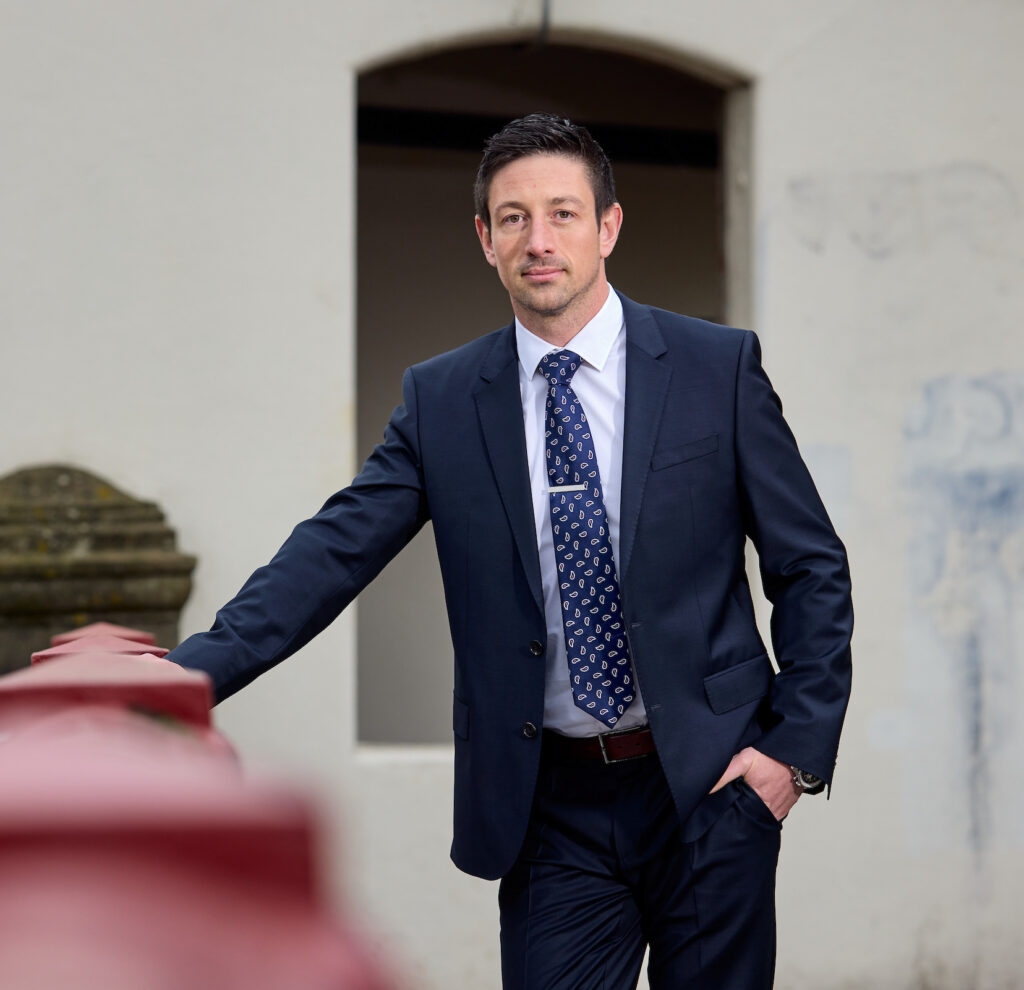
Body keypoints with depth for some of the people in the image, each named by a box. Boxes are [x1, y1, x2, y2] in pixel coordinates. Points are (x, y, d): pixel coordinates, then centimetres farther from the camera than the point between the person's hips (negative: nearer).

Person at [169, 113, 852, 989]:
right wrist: (185, 672, -17)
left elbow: (811, 568, 3)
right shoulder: (441, 400, 3)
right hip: (554, 810, 1)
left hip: (709, 787, -1)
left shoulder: (718, 367, -1)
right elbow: (334, 554, -4)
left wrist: (796, 748, -5)